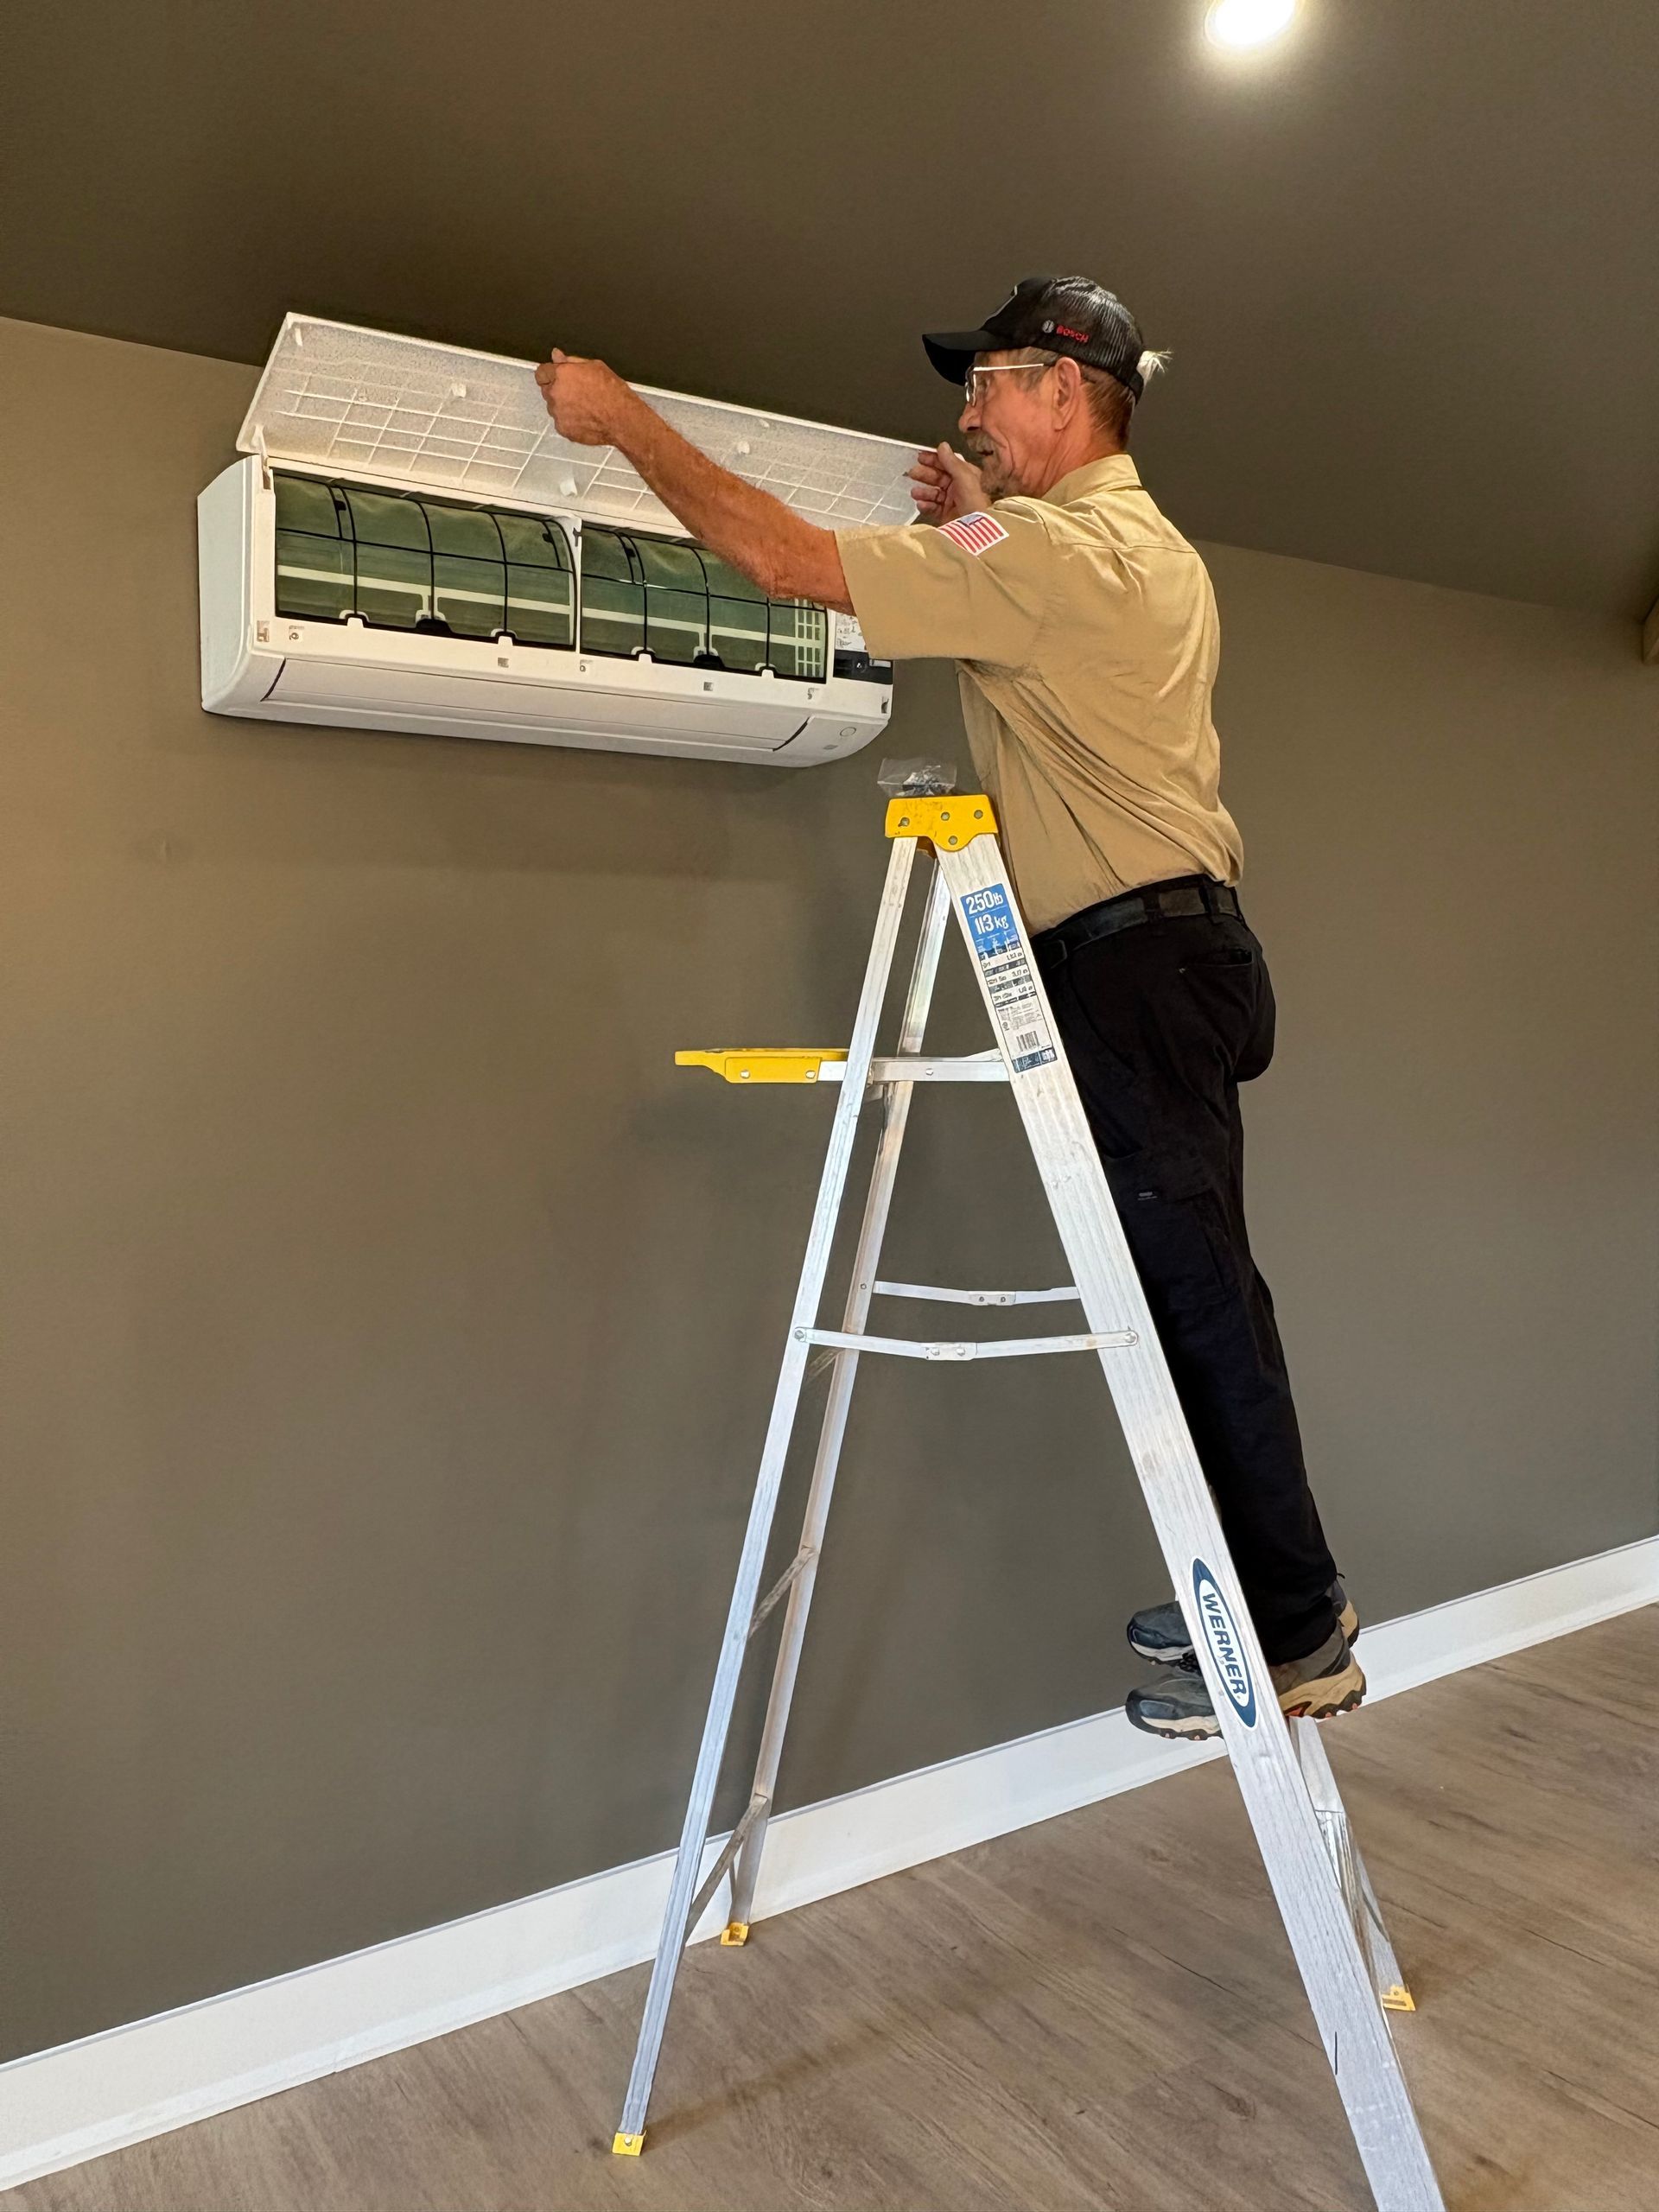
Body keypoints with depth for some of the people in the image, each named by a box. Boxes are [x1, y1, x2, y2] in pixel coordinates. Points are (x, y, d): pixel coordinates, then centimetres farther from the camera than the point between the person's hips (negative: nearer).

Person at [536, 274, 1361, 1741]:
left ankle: (1294, 1636, 6)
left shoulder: (1049, 548, -10)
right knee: (1196, 1290, 13)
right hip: (1175, 948, 10)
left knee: (1198, 1296, -5)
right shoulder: (1155, 551, 20)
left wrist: (624, 420, -1)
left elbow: (786, 559, -13)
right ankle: (1281, 1593, 24)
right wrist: (984, 526, 30)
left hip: (1132, 960, -10)